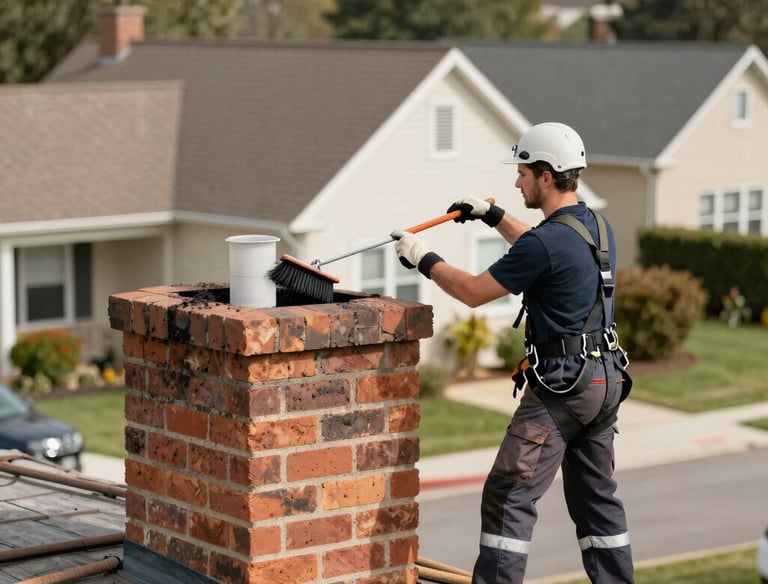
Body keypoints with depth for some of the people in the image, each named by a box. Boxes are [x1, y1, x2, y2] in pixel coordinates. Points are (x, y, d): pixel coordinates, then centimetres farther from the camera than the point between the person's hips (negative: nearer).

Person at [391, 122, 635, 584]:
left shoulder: (547, 242, -19)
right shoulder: (599, 227, 8)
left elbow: (473, 292, -10)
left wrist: (423, 259, 4)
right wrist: (492, 214, 35)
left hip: (561, 385, -9)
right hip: (605, 379, 9)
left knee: (510, 494, -6)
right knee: (596, 495, 15)